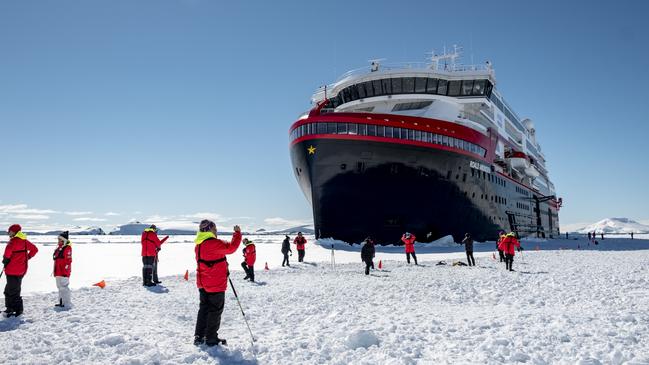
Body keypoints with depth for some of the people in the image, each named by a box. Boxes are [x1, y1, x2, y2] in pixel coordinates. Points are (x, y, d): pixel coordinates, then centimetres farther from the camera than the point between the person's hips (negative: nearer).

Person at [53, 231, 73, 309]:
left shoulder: (67, 248, -13)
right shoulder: (59, 248, 16)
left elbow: (68, 261, -17)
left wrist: (65, 272, -20)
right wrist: (55, 271, 23)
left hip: (64, 273, -10)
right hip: (58, 272, 10)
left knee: (64, 287, -11)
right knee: (60, 287, 17)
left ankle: (67, 304, -8)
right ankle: (62, 302, 28)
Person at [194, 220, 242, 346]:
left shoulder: (198, 245, 8)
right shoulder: (214, 243, -21)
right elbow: (231, 247, -20)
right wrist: (237, 233, -9)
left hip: (202, 283, 9)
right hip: (216, 284, -8)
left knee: (204, 308, 18)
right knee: (215, 310, 4)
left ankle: (199, 336, 23)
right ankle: (211, 338, 12)